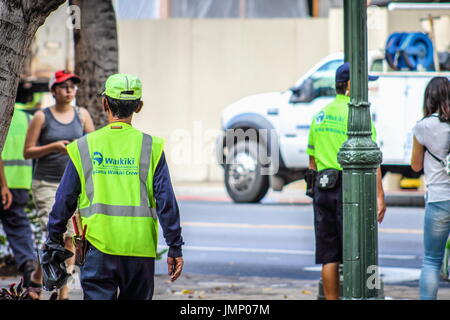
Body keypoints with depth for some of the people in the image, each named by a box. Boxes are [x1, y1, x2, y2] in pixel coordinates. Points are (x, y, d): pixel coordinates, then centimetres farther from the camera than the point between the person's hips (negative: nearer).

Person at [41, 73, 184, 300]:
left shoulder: (84, 147, 1)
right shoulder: (150, 147, 0)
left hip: (98, 248, -1)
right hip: (140, 249, 1)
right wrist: (175, 248, 3)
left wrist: (54, 240, 18)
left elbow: (64, 200, 6)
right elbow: (166, 202, -3)